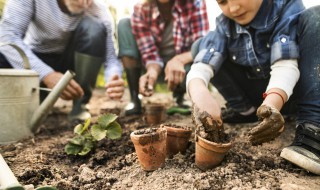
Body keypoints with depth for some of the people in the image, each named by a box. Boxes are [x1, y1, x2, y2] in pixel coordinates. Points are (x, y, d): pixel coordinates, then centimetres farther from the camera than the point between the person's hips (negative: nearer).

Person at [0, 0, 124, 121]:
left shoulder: (99, 12, -19)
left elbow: (110, 58, -22)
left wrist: (113, 80, -45)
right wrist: (46, 74, -43)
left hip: (70, 62, 1)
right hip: (33, 59, 0)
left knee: (94, 27, -27)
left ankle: (80, 105, -17)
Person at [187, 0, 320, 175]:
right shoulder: (225, 24, -8)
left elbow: (286, 64, -29)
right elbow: (200, 67, -23)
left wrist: (272, 104, -48)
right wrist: (199, 92, -45)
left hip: (291, 90, -2)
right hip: (262, 95, 3)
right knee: (201, 46, -8)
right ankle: (245, 110, -2)